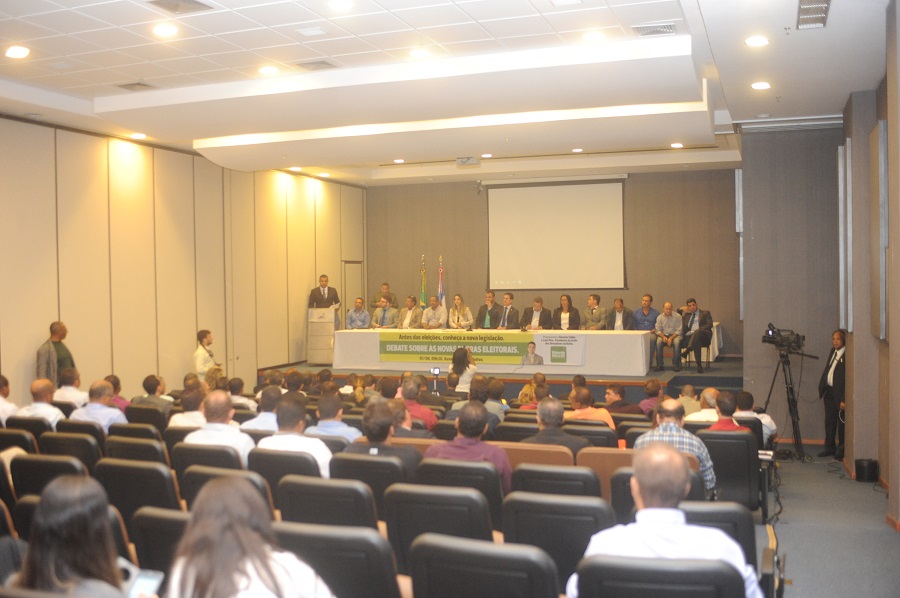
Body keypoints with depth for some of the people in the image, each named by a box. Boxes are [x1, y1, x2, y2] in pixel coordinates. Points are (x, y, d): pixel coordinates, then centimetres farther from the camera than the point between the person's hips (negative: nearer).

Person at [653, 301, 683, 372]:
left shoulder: (677, 316, -2)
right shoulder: (659, 317, 5)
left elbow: (678, 330, -6)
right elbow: (658, 330, 3)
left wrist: (671, 338, -19)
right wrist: (663, 337, -17)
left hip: (674, 335, -2)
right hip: (663, 335, 2)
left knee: (677, 342, -35)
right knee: (658, 342, -31)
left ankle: (675, 365, -25)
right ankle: (659, 365, -25)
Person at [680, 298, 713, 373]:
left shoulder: (705, 313, 18)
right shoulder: (686, 315, 30)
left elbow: (710, 325, 0)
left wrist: (698, 330, -14)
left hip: (704, 335, -2)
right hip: (690, 336, 2)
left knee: (697, 332, -40)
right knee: (696, 343, -37)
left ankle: (687, 350, -54)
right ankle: (699, 365, -41)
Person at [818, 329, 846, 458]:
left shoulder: (847, 355, -17)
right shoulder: (833, 352, 9)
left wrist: (844, 400, -21)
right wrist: (821, 388, 13)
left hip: (839, 394, -8)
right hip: (829, 391, 8)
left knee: (841, 422, 4)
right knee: (829, 421, 13)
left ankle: (842, 449, 16)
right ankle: (830, 447, 23)